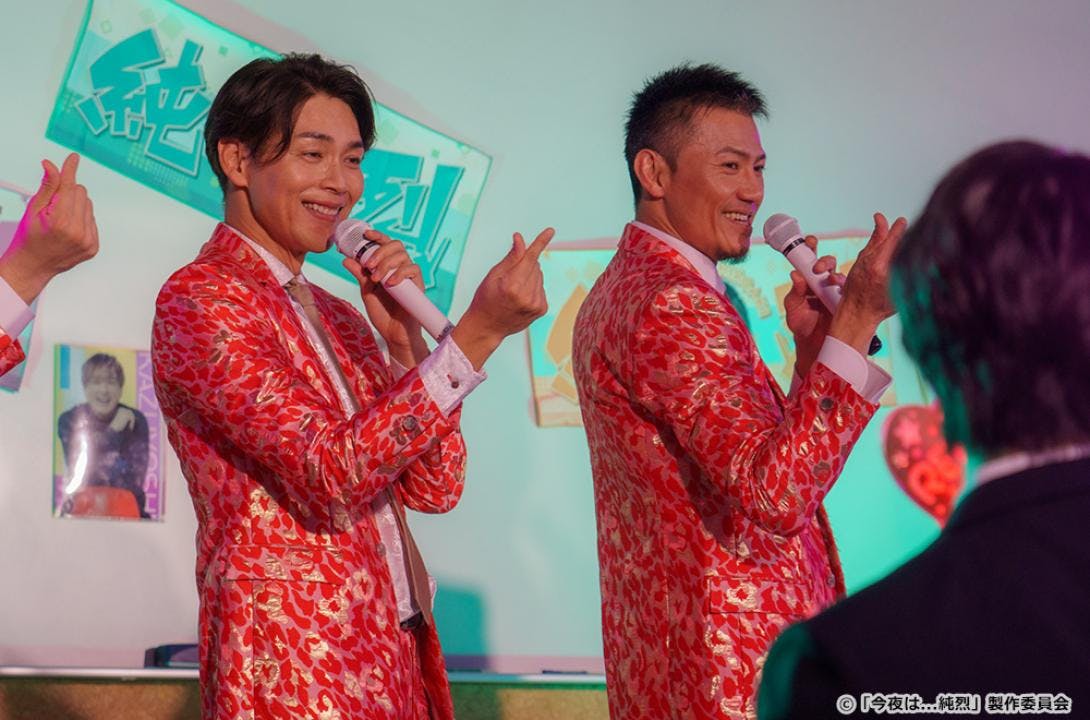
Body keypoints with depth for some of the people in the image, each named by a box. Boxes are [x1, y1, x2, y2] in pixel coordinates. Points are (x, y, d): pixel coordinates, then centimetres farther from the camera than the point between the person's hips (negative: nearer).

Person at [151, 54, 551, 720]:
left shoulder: (336, 316, 16)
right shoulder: (199, 300, -9)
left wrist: (404, 338, -4)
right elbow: (331, 474, -20)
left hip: (397, 659, 7)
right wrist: (478, 333, -23)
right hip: (293, 660, -7)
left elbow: (434, 489, 8)